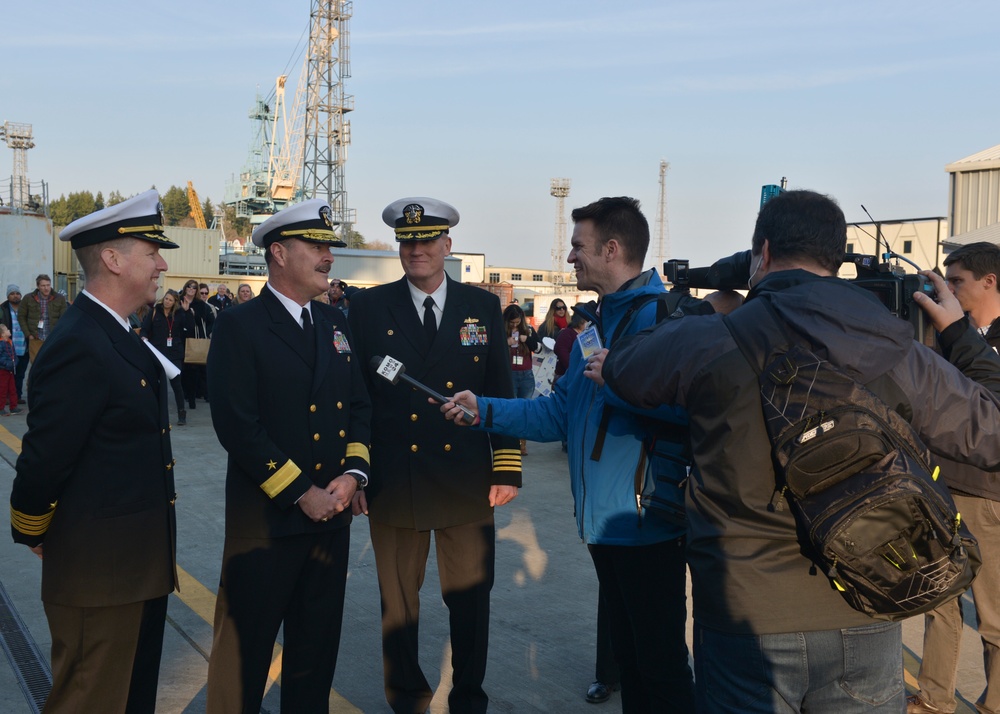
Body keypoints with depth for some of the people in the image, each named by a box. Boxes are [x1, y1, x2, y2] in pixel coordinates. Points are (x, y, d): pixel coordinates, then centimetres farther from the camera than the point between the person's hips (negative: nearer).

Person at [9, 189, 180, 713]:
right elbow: (44, 459, -20)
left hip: (138, 567, 9)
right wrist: (32, 533, -4)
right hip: (100, 572, -9)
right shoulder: (80, 346, -22)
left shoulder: (116, 336, 10)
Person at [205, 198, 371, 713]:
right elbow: (237, 425, -16)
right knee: (246, 649, 5)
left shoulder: (335, 323, 11)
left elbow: (359, 406, 11)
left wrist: (353, 474, -6)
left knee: (317, 646, 17)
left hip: (333, 513, 6)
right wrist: (301, 493, -15)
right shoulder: (239, 326, -9)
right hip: (267, 516, -6)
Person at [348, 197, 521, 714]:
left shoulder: (483, 307, 4)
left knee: (470, 599, 10)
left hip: (467, 483, 1)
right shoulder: (369, 307, 1)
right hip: (393, 485, 0)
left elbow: (501, 394, 5)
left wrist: (508, 469, 1)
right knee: (397, 603, 13)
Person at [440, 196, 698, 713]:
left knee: (661, 665, 4)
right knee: (627, 655, 21)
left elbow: (687, 407, -28)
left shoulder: (661, 317, -16)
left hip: (646, 524, -9)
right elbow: (560, 413, 16)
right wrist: (485, 410, 10)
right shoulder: (596, 322, 14)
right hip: (602, 521, 9)